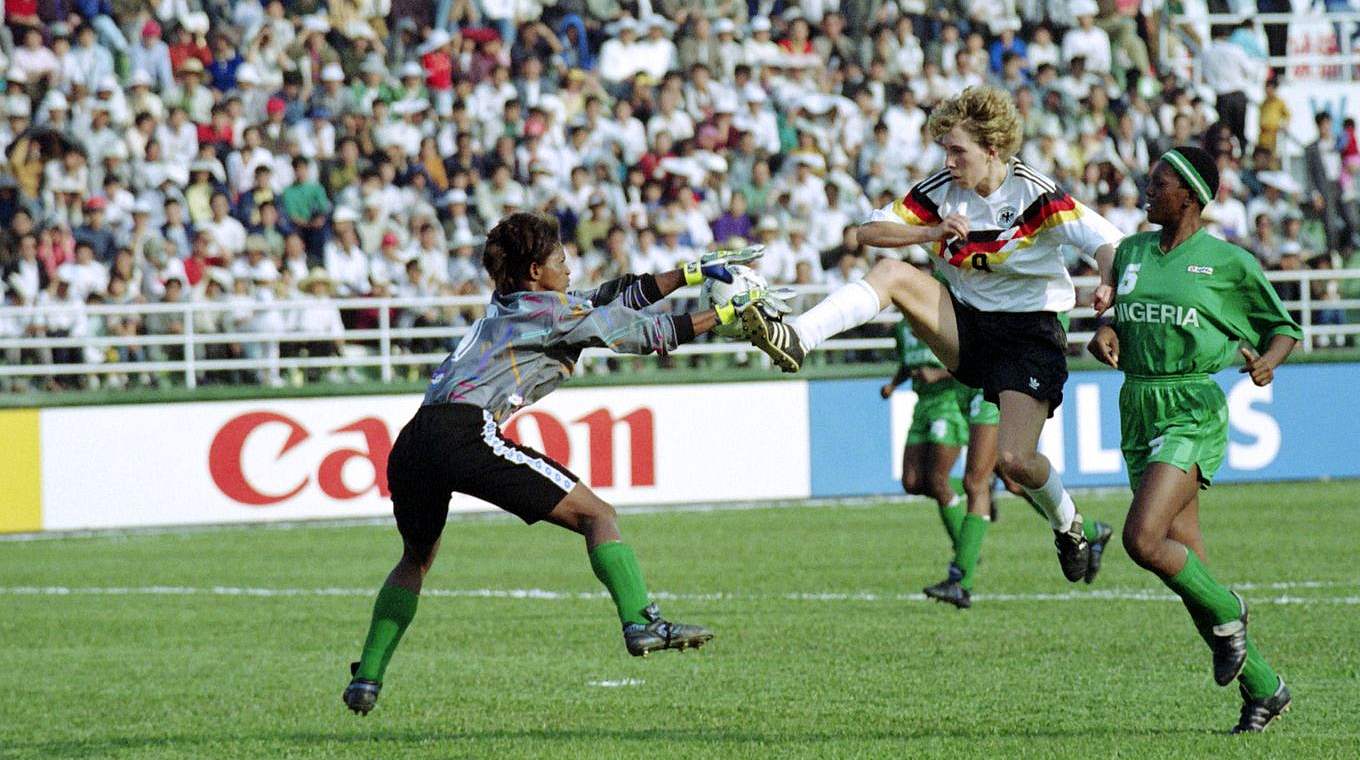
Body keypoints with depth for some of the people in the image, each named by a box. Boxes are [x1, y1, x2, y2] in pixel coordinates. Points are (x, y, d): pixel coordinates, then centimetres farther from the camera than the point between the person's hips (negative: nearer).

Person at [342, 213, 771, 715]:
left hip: (413, 441, 8)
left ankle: (366, 679, 22)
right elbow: (643, 332, 8)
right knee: (596, 515, -2)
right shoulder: (552, 310, 7)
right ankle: (641, 623, -18)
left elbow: (612, 300, 33)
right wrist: (725, 313, 18)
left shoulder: (507, 307, 30)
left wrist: (694, 272, 33)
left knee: (417, 558, 30)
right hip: (466, 432, -8)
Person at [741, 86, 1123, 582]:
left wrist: (1110, 285, -43)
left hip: (1029, 336, -4)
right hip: (965, 325, 5)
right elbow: (870, 231, -2)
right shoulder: (940, 192, -1)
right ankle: (794, 341, -34)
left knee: (1014, 460, -16)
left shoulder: (1035, 195, -15)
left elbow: (1106, 242, -20)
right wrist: (933, 232, -20)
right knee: (891, 272, -20)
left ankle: (1068, 525, 17)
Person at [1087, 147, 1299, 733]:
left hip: (1194, 413, -6)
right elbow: (1117, 314, 23)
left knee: (1143, 539, -23)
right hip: (1138, 413, 6)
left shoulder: (1230, 263, -3)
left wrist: (1267, 361, -14)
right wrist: (1106, 333, 1)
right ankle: (1262, 689, 14)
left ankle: (1227, 615, 3)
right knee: (1186, 561, 4)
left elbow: (1284, 328, 6)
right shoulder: (1131, 252, 11)